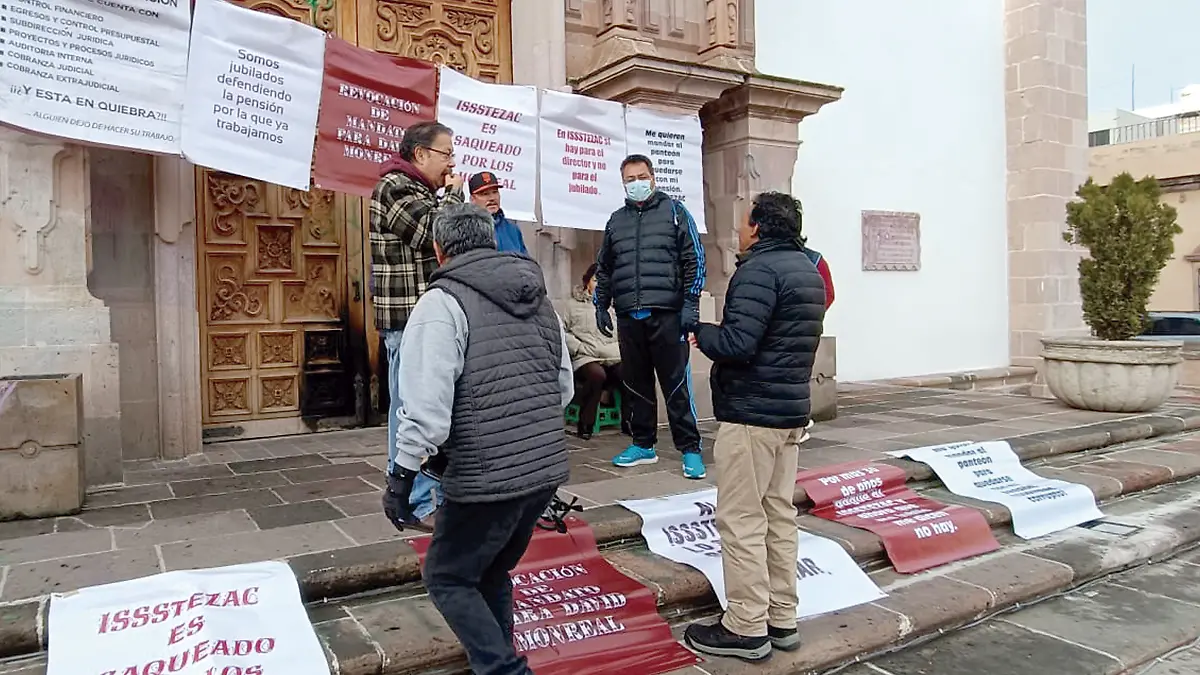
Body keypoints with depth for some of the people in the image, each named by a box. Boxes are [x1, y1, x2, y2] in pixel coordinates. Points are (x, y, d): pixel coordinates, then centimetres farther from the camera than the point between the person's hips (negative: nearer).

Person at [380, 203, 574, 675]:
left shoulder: (443, 303, -10)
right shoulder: (539, 299, 12)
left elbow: (427, 405, -17)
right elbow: (565, 388, 16)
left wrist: (401, 477, -9)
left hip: (486, 477, -7)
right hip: (547, 470, 7)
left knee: (447, 578, 13)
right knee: (491, 573, 24)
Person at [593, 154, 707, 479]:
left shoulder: (673, 211, 5)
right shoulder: (616, 220, 17)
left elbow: (694, 259, 0)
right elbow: (604, 268, 22)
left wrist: (690, 303, -8)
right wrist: (601, 306, 14)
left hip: (667, 314, -4)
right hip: (628, 316, 4)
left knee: (677, 384, -3)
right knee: (636, 383, 10)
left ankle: (690, 449, 5)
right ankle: (643, 445, 21)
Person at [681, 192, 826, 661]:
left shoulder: (759, 269, -15)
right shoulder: (808, 270, 17)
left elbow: (736, 343, -24)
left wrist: (701, 333, -5)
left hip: (752, 413, -10)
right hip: (791, 409, 10)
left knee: (741, 520, -2)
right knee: (779, 515, 13)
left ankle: (747, 628, 5)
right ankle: (782, 620, 21)